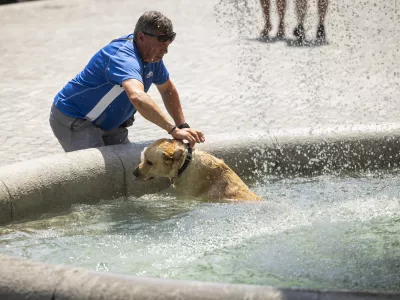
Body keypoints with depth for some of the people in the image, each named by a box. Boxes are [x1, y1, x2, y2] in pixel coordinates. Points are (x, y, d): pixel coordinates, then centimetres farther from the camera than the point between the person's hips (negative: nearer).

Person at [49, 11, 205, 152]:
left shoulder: (152, 56, -2)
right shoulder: (123, 57, -32)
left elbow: (168, 90, 15)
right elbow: (137, 97, -50)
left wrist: (183, 126, 5)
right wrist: (173, 130, -52)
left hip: (108, 123, 10)